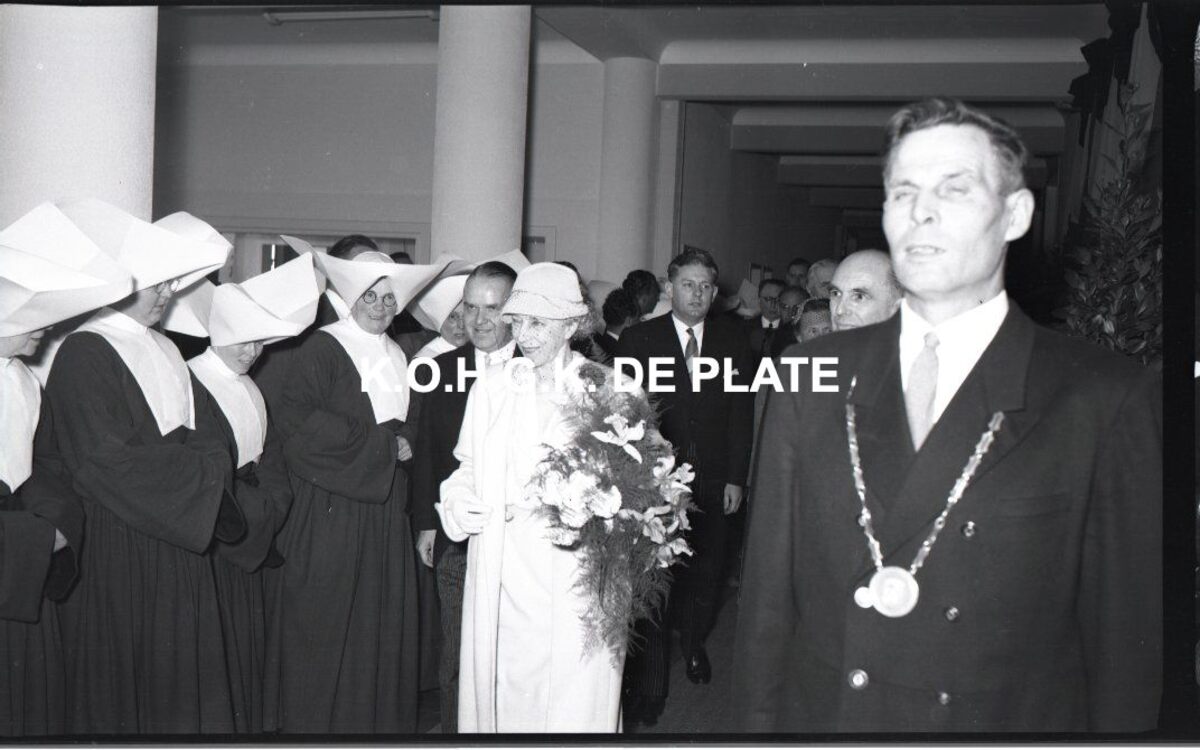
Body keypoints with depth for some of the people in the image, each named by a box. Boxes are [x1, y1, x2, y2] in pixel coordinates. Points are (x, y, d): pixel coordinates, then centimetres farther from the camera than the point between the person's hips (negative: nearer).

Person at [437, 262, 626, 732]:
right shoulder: (491, 390, 11)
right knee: (499, 690, 7)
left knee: (572, 703, 1)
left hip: (574, 578, -3)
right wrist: (457, 501, -3)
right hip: (500, 576, 3)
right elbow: (467, 470, 17)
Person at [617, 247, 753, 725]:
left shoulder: (732, 342, 7)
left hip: (711, 483, 3)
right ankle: (649, 684, 9)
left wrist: (736, 478, 2)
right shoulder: (637, 340, -1)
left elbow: (741, 415, 7)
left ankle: (694, 644, 40)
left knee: (705, 574, 11)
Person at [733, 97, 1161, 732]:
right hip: (816, 714, 3)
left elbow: (1128, 637, -6)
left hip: (1013, 721, -2)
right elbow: (768, 583, 2)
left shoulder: (1105, 400, -10)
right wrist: (758, 718, 1)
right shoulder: (815, 375, -1)